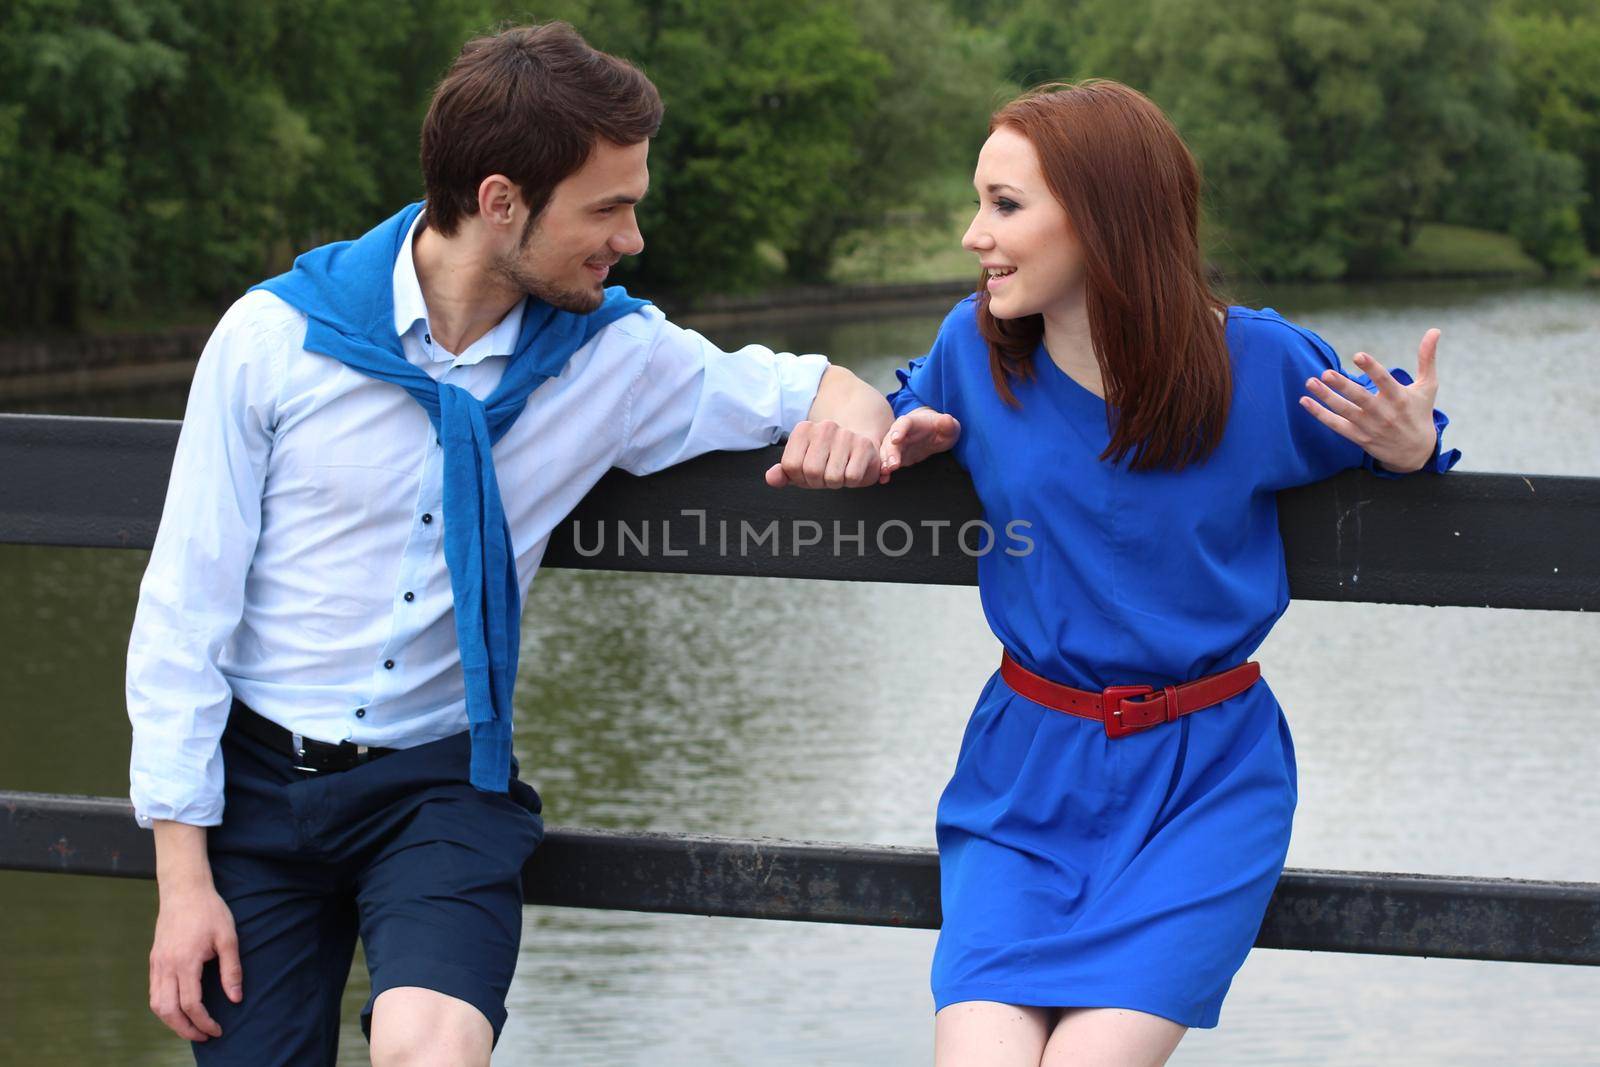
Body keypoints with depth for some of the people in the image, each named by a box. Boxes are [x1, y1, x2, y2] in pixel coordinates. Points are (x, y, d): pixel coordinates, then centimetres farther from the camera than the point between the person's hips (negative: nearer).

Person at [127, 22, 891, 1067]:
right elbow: (185, 609, -4)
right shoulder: (276, 335, -8)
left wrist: (843, 396, -14)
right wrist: (183, 875, -7)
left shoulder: (612, 351, -2)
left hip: (443, 784, 0)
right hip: (259, 775, 0)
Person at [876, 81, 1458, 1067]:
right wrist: (902, 439, -2)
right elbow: (909, 410, 21)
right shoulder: (975, 346, -2)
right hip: (1025, 772, 2)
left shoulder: (1258, 361, -8)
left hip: (1202, 779, -2)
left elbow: (1384, 438, 9)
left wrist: (1411, 449, -14)